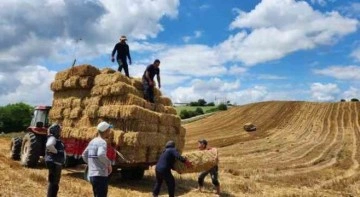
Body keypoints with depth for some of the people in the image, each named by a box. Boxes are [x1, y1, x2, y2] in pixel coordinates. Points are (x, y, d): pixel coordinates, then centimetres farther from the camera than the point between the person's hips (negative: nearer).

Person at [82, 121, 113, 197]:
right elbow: (101, 155, -31)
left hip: (92, 175, 9)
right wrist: (108, 164, -16)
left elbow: (84, 155, 19)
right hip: (100, 175, -9)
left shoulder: (92, 141, 12)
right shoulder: (102, 142, -14)